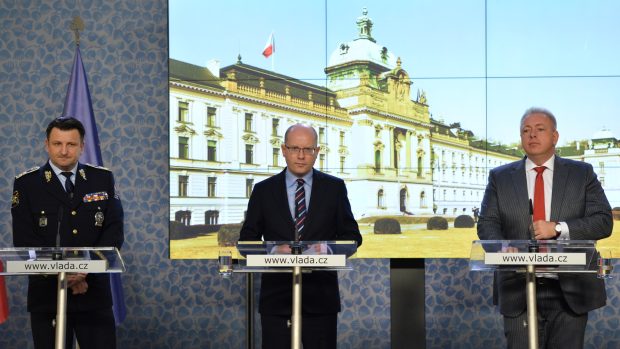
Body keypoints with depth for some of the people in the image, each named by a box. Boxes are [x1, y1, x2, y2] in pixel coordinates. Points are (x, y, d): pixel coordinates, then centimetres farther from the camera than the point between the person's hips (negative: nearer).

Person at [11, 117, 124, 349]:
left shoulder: (103, 179, 6)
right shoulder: (26, 184, 2)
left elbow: (114, 231, 0)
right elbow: (24, 240, -5)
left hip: (94, 292, 1)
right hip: (47, 294, -1)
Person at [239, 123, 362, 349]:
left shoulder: (335, 188, 7)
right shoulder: (263, 190, 7)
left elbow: (351, 235, 7)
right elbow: (247, 237, 7)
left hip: (321, 294, 0)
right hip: (276, 294, 0)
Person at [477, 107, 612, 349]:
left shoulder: (582, 173, 8)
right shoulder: (500, 177, 10)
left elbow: (603, 221, 0)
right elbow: (487, 225, 4)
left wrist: (558, 228, -16)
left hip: (570, 290, 0)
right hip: (518, 289, 0)